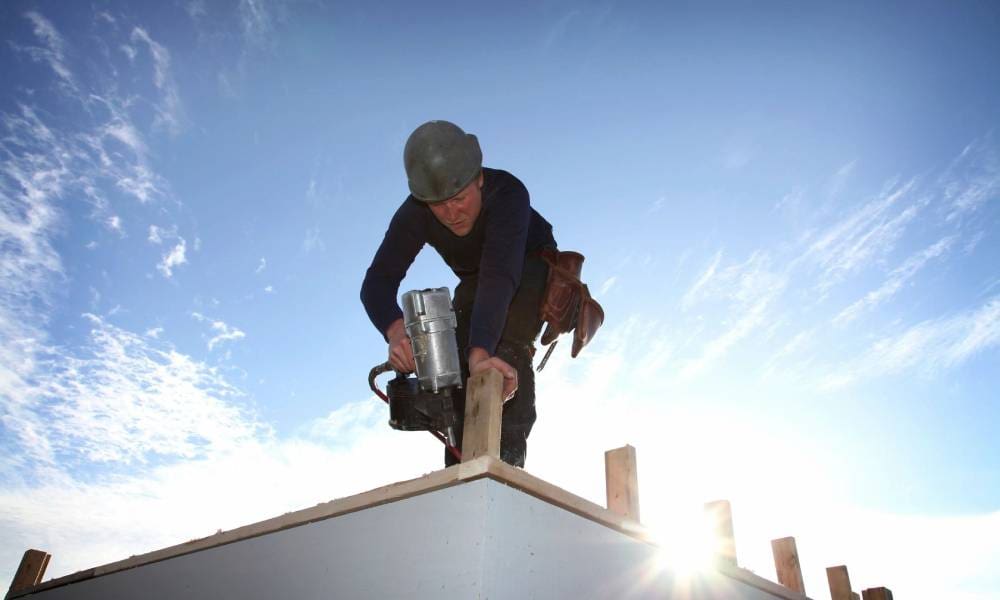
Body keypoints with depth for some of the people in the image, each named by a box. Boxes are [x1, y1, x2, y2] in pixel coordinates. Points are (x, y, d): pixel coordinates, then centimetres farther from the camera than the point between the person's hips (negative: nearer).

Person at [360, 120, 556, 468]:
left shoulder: (508, 193, -40)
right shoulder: (414, 214, -28)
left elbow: (500, 275, -53)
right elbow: (378, 282, -36)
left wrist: (480, 353, -66)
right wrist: (395, 331, -59)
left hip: (530, 267, -4)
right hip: (474, 281, 4)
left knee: (507, 351, -29)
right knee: (458, 364, -12)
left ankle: (507, 460, -28)